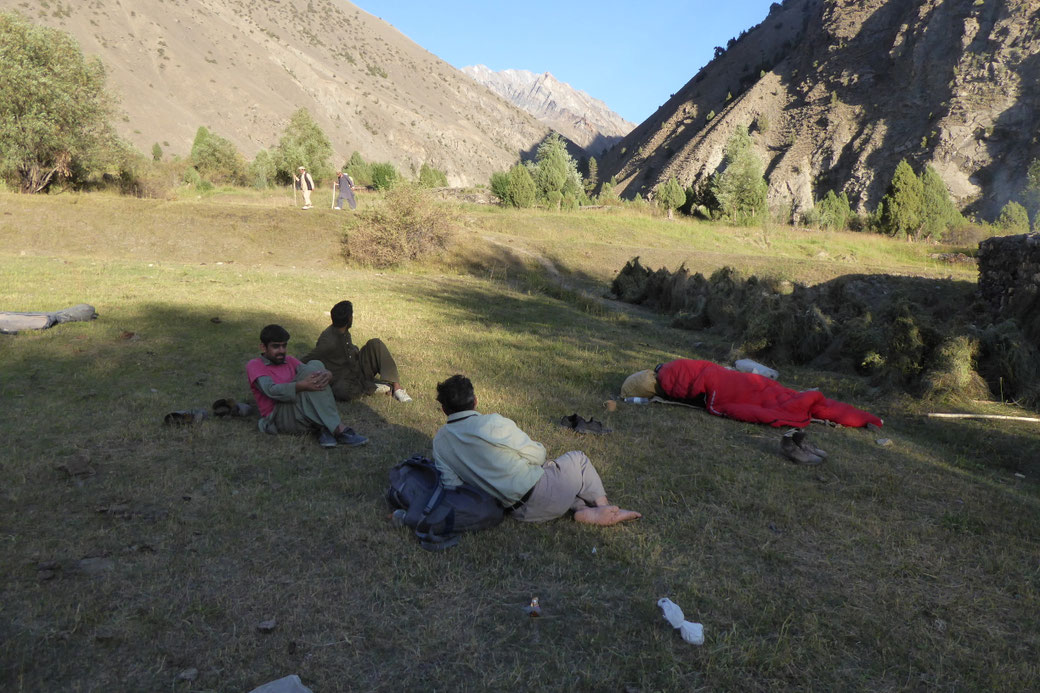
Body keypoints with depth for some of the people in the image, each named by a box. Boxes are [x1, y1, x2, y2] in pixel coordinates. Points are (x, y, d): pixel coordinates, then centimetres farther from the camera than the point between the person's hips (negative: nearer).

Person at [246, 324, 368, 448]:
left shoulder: (289, 360, 24)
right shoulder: (254, 365, 5)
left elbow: (311, 376, 6)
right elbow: (271, 390, -15)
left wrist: (327, 374, -20)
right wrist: (302, 385, -32)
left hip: (305, 414, 5)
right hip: (278, 419, -5)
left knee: (316, 366, -16)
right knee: (311, 370, -23)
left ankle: (325, 429, -27)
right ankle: (339, 429, -32)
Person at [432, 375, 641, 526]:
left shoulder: (439, 441, 1)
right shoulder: (493, 424, -18)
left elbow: (451, 485, 5)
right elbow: (536, 455, -10)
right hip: (539, 493, -6)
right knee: (577, 458, 21)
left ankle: (584, 509, 11)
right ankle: (602, 505, 24)